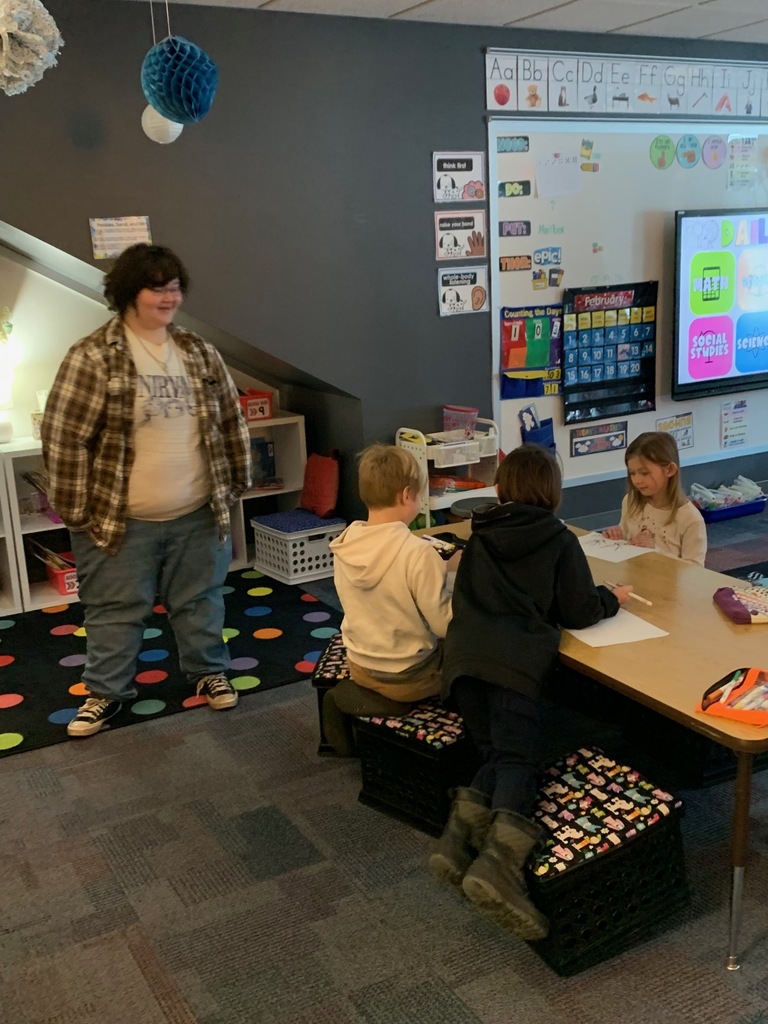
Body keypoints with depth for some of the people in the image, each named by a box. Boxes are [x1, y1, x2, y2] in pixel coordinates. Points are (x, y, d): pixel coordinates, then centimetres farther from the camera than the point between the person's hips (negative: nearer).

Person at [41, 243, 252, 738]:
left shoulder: (200, 354, 4)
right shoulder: (94, 356, -12)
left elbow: (231, 422, 12)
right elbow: (63, 436, -12)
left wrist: (235, 485, 11)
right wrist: (77, 510, -11)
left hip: (197, 515, 4)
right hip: (121, 519, -3)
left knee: (200, 600, 18)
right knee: (116, 610, 11)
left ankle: (208, 671, 39)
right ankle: (107, 691, 30)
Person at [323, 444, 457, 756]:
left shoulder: (344, 544, -7)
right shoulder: (418, 553, -26)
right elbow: (445, 625, -20)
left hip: (360, 664, 6)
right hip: (407, 677, -5)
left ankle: (353, 694, 15)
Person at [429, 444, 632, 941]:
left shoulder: (481, 534, 20)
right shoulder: (560, 539, 6)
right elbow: (580, 613, 6)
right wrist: (612, 597, 27)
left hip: (464, 655, 5)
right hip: (514, 661, -5)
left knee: (497, 754, 13)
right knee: (518, 759, -6)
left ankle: (462, 834, -11)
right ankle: (498, 859, -31)